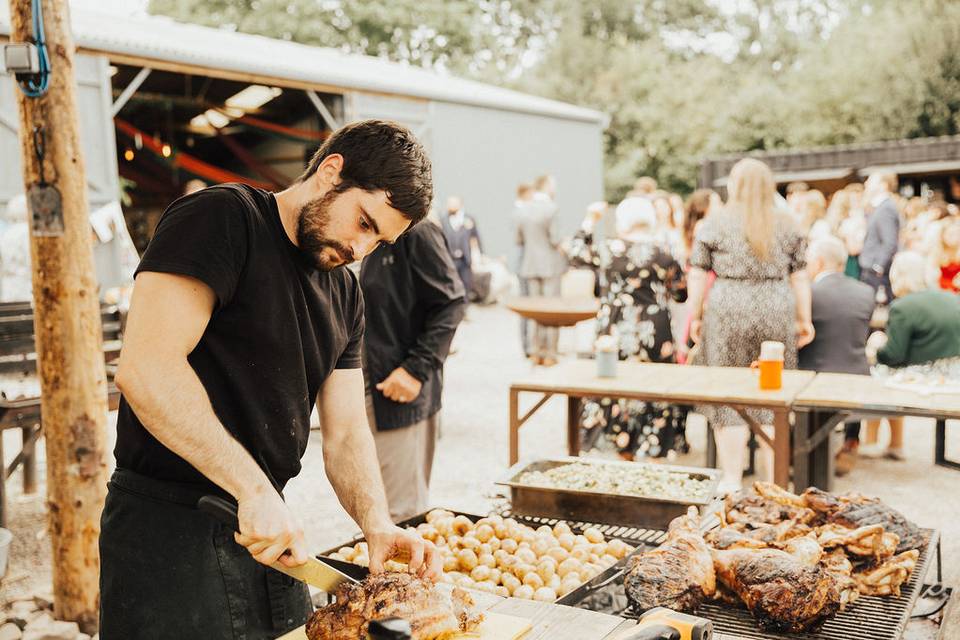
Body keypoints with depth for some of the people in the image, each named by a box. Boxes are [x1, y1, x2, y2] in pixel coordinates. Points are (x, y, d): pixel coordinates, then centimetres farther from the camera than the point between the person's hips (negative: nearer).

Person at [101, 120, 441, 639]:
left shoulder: (345, 294, 10)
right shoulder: (222, 218, -13)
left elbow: (345, 433, 8)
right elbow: (145, 367, -25)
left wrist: (377, 523, -10)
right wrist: (255, 488, -26)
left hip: (268, 534, 8)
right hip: (168, 529, -7)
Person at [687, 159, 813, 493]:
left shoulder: (714, 223, 2)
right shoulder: (787, 225, 9)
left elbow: (698, 276, 0)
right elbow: (799, 277, 7)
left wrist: (694, 315, 7)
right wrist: (805, 318, 13)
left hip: (728, 314, -2)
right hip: (777, 313, 2)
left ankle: (732, 478, 10)